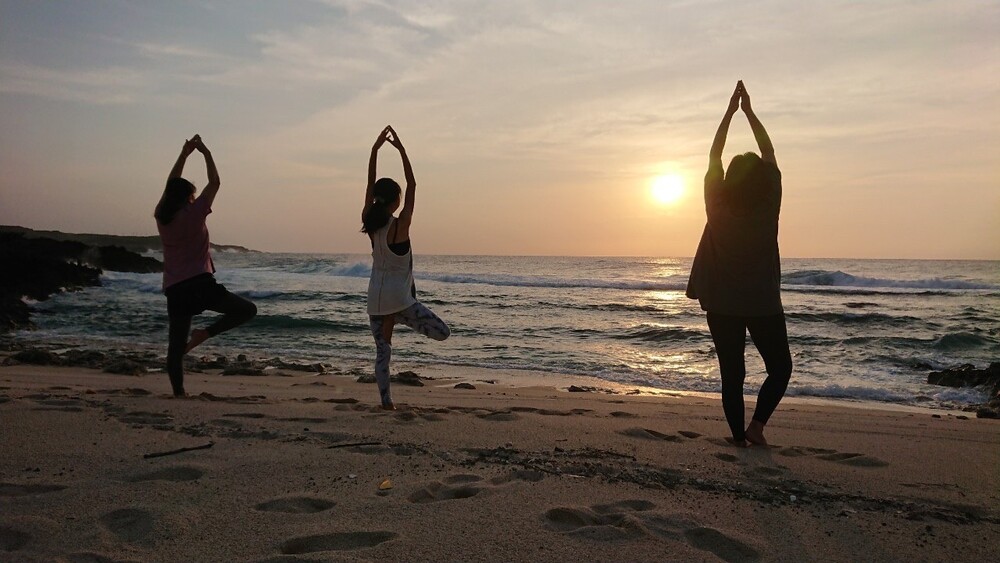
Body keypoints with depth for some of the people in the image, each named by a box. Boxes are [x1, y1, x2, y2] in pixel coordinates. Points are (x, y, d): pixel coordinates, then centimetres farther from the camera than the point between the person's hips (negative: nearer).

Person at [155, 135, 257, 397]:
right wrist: (205, 153, 13)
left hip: (173, 289, 6)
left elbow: (171, 184, 23)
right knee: (247, 309, 4)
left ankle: (178, 392, 6)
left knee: (175, 345, 9)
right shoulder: (193, 213, -3)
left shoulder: (161, 216, 10)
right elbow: (215, 183, 5)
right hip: (200, 283, -5)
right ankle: (205, 333, -12)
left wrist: (185, 153, 26)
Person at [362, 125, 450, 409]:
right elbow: (412, 186, -12)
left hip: (375, 297, 6)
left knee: (382, 352, 11)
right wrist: (401, 150, -9)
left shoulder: (369, 223, -2)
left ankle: (386, 402, 9)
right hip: (399, 297, -6)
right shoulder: (400, 225, -16)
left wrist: (376, 148, 1)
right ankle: (397, 318, -6)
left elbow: (370, 184, 3)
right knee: (443, 332, 2)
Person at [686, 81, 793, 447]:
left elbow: (713, 156, 2)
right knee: (780, 367, 16)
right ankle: (757, 424, 2)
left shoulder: (717, 205, -9)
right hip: (764, 304, -1)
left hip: (722, 304, 1)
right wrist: (749, 111, 9)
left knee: (732, 375, 8)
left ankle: (739, 436, 9)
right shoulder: (769, 204, -9)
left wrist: (731, 111, 7)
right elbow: (769, 154, 3)